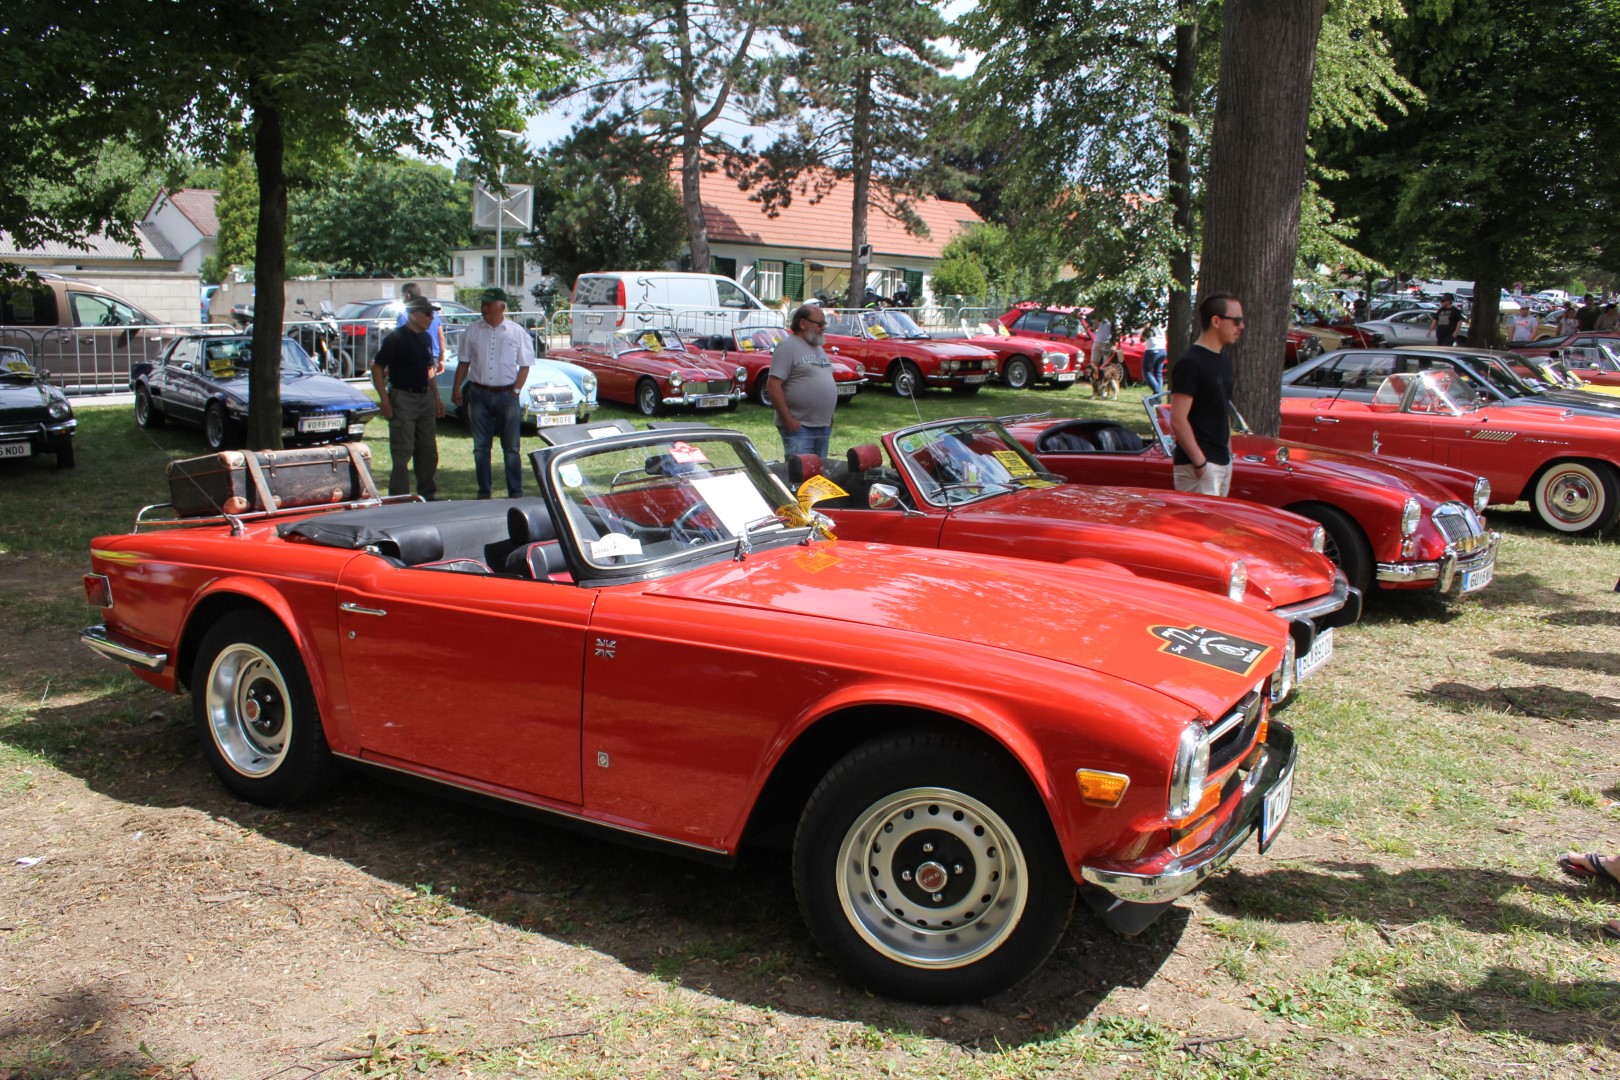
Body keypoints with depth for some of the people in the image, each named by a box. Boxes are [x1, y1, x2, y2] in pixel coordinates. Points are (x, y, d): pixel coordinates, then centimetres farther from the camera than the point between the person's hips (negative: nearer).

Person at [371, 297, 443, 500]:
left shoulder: (426, 338, 11)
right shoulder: (396, 337, -11)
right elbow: (377, 369, -11)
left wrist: (436, 397, 16)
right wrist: (385, 401, -17)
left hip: (425, 398, 8)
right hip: (402, 398, -7)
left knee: (429, 451, 11)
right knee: (402, 452, -5)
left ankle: (427, 495, 22)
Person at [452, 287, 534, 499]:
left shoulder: (517, 332, -1)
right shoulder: (473, 331, 5)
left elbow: (525, 365, 1)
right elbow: (464, 363, 10)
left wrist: (516, 390, -9)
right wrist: (457, 388, 2)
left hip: (507, 395, -2)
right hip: (479, 394, 2)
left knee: (512, 448, 3)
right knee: (480, 447, 8)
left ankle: (515, 493, 9)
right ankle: (484, 492, 17)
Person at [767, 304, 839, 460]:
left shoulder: (818, 348, 18)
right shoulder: (788, 346, -9)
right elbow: (773, 386, -16)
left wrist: (829, 417, 18)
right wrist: (788, 420, -19)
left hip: (824, 426, 8)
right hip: (798, 426, -8)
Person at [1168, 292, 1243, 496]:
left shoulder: (1224, 360, 14)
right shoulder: (1190, 364, -14)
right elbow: (1177, 420, -20)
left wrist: (1229, 452, 18)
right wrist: (1200, 463, -20)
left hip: (1223, 462, 9)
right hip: (1200, 466, -9)